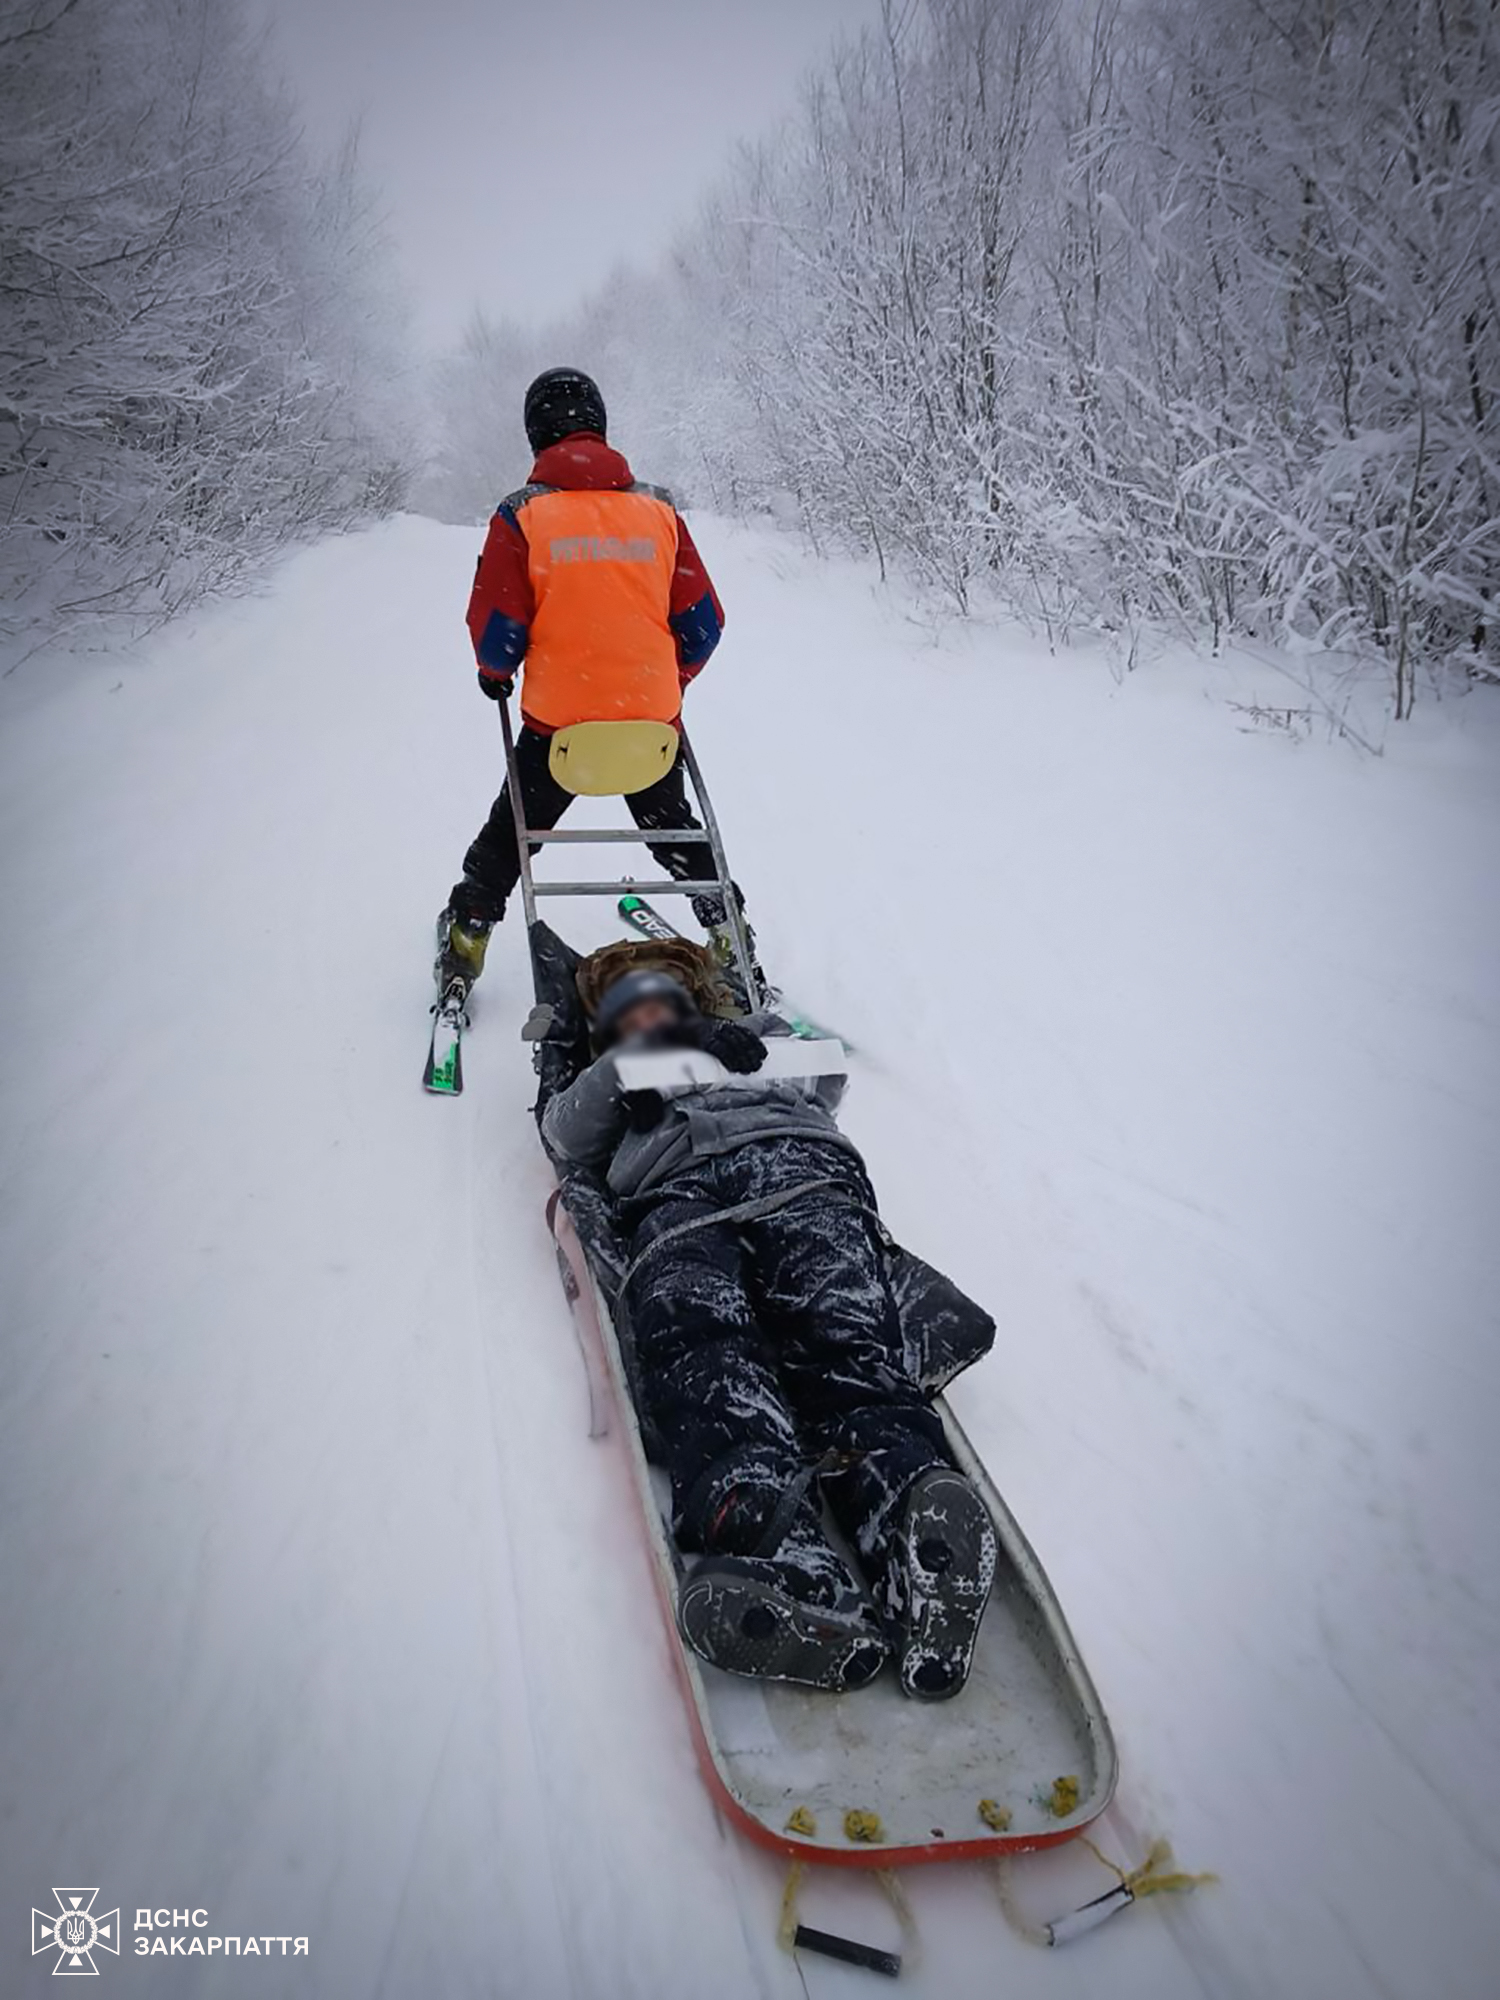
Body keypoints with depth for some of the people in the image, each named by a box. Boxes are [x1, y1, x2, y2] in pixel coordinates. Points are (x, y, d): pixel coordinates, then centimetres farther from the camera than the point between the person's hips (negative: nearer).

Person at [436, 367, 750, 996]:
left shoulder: (520, 516, -9)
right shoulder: (658, 508, -1)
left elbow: (496, 632, -10)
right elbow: (702, 625, 1)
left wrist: (495, 673, 13)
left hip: (555, 721, -2)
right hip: (653, 720, 2)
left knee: (508, 837, 19)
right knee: (675, 832, 24)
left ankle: (466, 938, 26)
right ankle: (731, 939, 26)